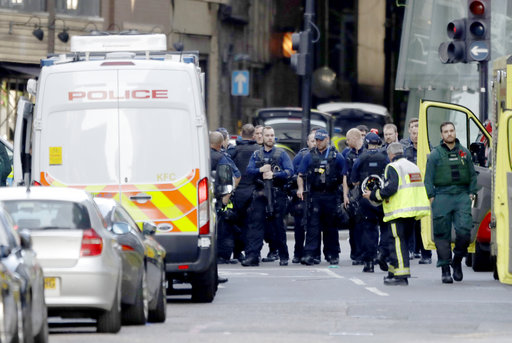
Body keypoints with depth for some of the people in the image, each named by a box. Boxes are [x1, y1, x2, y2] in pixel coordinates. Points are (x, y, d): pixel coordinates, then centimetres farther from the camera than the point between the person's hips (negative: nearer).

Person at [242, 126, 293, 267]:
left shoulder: (281, 154, 7)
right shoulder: (256, 154, 14)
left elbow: (290, 171, -3)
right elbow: (249, 170, 5)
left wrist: (273, 175, -13)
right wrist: (260, 170, -13)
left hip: (277, 195, -2)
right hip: (259, 194, 2)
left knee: (278, 226, 3)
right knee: (255, 225, -7)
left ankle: (284, 256, 13)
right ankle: (252, 256, -11)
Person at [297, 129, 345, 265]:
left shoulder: (336, 156, 4)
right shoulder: (309, 156, 8)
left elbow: (345, 176, 5)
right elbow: (300, 175, 12)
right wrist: (300, 188, -5)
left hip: (332, 196, -1)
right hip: (315, 196, 1)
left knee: (331, 226, 7)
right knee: (313, 225, -7)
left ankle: (333, 255, 14)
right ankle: (309, 255, -11)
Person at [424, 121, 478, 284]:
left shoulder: (464, 153, 14)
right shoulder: (435, 154, 5)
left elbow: (472, 174, 19)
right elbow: (428, 178, 5)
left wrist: (471, 193, 9)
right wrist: (431, 196, -4)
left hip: (462, 196, 2)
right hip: (442, 196, -2)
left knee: (464, 230, -12)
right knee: (442, 234, -3)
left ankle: (457, 261, 10)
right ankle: (445, 269, 3)